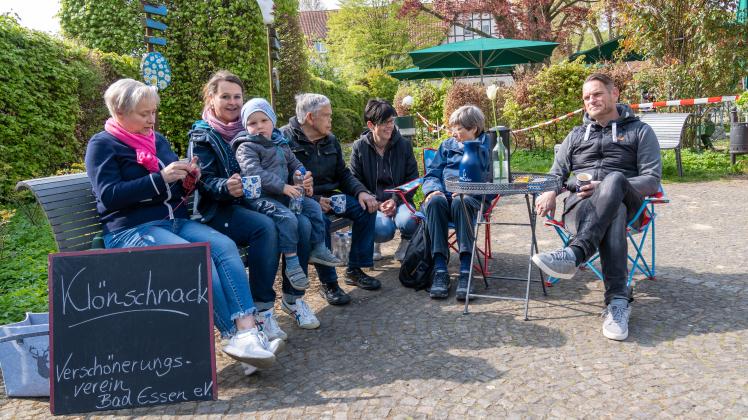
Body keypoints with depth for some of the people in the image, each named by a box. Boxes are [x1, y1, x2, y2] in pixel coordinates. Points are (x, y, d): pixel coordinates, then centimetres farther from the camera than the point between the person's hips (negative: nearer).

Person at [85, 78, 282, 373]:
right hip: (131, 230, -6)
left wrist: (188, 180, -1)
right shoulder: (102, 145, 0)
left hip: (175, 221, 6)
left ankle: (248, 328, -35)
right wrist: (160, 178, -19)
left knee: (225, 246, -24)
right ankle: (236, 336, -24)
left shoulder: (157, 139, 19)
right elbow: (108, 195, -13)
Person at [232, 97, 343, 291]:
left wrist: (300, 172, 3)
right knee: (287, 217, -29)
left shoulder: (280, 143, 15)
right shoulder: (246, 147, -9)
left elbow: (294, 162, 28)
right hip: (260, 197, -8)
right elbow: (254, 173, -22)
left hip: (283, 194, 8)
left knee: (313, 206, 1)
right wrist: (283, 187, -26)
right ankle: (292, 264, -19)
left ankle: (319, 249, 11)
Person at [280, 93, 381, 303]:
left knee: (366, 208, -9)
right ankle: (328, 283, -20)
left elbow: (343, 174, 14)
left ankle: (355, 270, 2)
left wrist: (361, 192, -7)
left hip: (328, 195, 7)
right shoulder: (284, 139, -12)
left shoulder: (330, 140, 12)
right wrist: (313, 200, -27)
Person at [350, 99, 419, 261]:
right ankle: (373, 242, 8)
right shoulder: (359, 147, 0)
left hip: (399, 200, 1)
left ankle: (406, 242, 4)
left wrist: (395, 200, -13)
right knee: (383, 230, -32)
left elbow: (412, 179, 3)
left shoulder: (404, 145, 3)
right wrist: (378, 205, -14)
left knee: (408, 221, -33)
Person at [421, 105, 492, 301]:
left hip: (472, 198, -3)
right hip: (444, 194, 3)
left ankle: (465, 271, -40)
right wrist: (433, 189, -8)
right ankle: (440, 270, -37)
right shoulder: (447, 145, 24)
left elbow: (487, 179, -1)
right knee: (435, 201, -33)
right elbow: (431, 174, 15)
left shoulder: (486, 146, 13)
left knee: (460, 202, -37)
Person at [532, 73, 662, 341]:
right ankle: (618, 301, -46)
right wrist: (550, 192, -7)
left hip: (624, 199, -2)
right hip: (579, 201, 2)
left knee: (614, 179, -40)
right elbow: (557, 173, 20)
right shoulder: (577, 134, 27)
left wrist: (605, 188, -14)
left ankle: (574, 254, -56)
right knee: (613, 215, -37)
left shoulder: (639, 131, 15)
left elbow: (652, 179, 3)